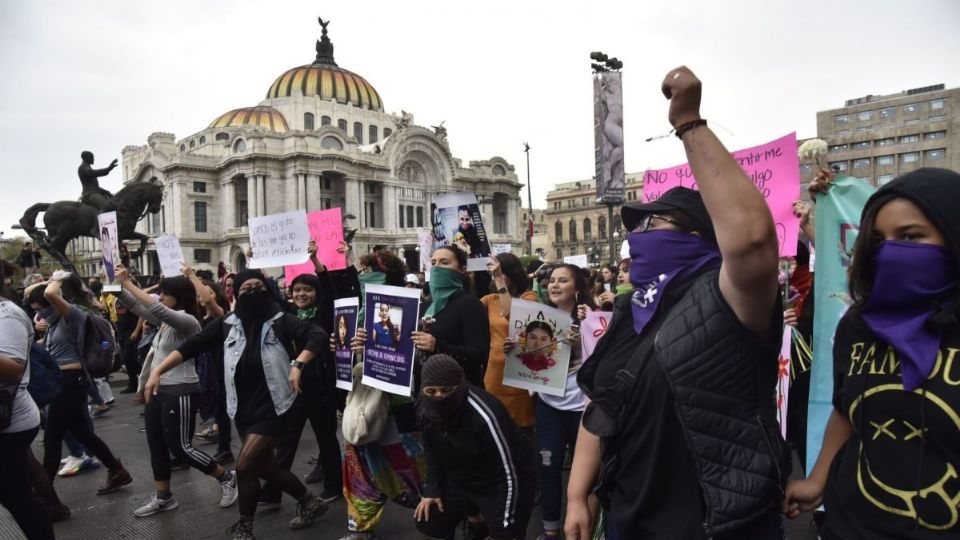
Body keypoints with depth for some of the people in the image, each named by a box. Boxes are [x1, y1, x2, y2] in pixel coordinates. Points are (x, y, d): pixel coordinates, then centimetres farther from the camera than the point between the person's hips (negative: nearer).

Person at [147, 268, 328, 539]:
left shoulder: (280, 321, -12)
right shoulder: (228, 324, 1)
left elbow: (317, 335, -22)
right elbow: (191, 346, -1)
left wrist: (297, 365, -34)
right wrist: (157, 371, -9)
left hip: (272, 407, -6)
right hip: (244, 409, 6)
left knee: (244, 466, -8)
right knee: (264, 466, 14)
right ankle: (310, 502, 34)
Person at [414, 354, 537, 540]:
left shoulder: (484, 416, -35)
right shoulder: (427, 406, -15)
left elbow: (509, 475, -26)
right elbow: (431, 447, 7)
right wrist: (432, 488, 1)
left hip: (498, 485, -5)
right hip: (459, 480, 6)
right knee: (427, 523, 1)